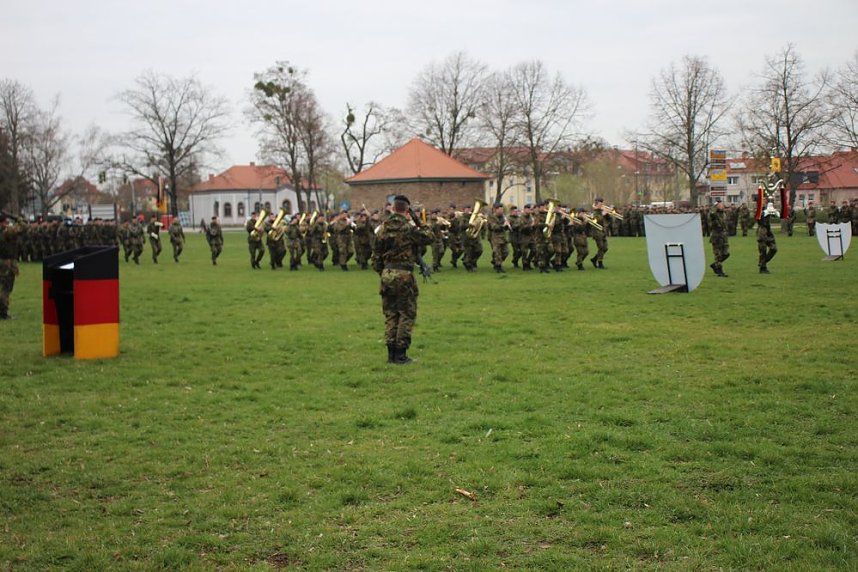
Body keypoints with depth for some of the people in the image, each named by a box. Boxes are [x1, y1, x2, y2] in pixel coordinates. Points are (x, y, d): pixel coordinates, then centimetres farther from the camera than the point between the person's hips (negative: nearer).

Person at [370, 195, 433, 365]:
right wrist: (420, 224, 7)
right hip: (404, 274, -5)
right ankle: (400, 353, 0)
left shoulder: (383, 228, 6)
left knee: (390, 314, 13)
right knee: (407, 314, 3)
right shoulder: (409, 227, -10)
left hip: (387, 274, 5)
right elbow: (428, 238, -2)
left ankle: (391, 353, 13)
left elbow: (376, 254, 10)